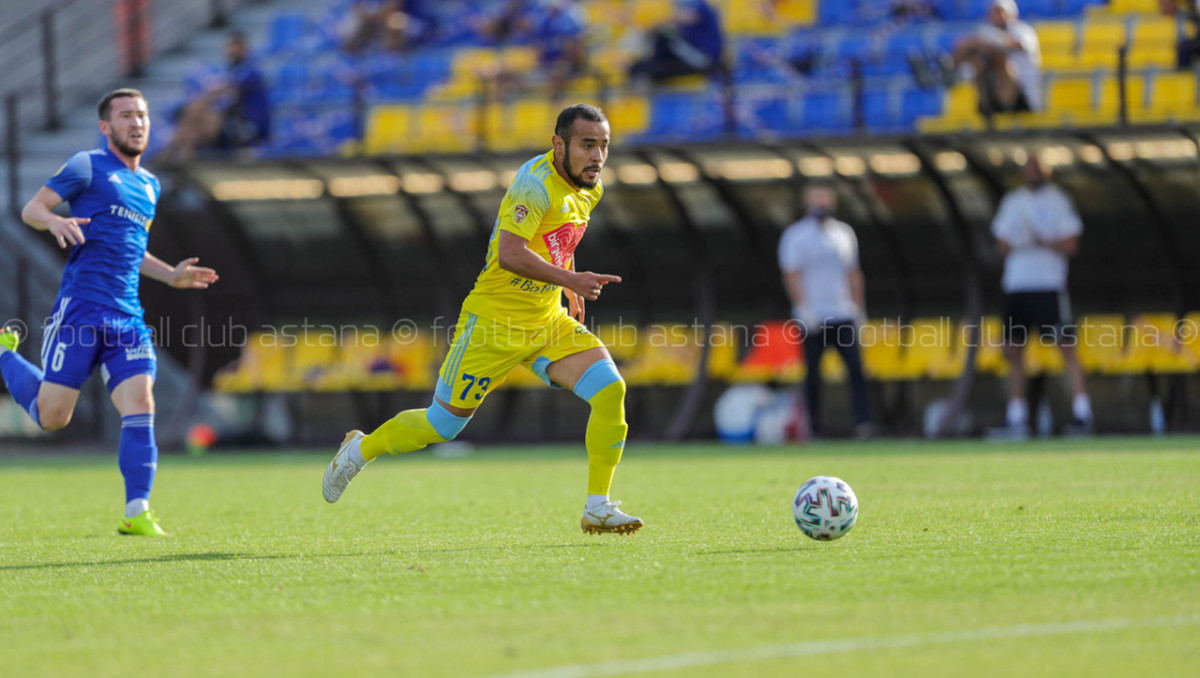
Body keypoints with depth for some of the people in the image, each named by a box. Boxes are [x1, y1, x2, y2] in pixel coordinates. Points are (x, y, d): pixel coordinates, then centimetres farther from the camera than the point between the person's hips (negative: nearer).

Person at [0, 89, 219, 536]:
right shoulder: (88, 167, 1)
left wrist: (171, 275, 22)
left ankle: (136, 513, -15)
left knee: (140, 405, -13)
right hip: (80, 309, -5)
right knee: (52, 415, -2)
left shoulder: (149, 186, 22)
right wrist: (54, 220, -25)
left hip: (127, 317, 5)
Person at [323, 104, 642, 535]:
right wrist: (569, 279, -37)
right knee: (441, 426, 3)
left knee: (610, 390, -14)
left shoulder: (589, 189, 6)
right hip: (496, 322, -7)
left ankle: (598, 508, -6)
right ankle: (361, 449, 31)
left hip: (549, 321, 7)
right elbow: (509, 254, -35)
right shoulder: (537, 185, -22)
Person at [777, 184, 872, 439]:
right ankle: (814, 428, 7)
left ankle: (863, 422, -15)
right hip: (813, 318, -3)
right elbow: (791, 275, -7)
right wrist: (804, 308, -17)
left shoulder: (844, 232, 14)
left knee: (856, 368, -10)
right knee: (813, 373, 0)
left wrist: (859, 309, 14)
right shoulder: (795, 236, 0)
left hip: (843, 315, 3)